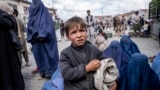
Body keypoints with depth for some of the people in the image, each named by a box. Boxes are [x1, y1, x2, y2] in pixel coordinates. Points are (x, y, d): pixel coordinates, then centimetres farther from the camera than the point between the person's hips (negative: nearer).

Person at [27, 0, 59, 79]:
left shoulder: (45, 14, 0)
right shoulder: (32, 15, 16)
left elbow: (49, 26, -10)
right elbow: (29, 27, 12)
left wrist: (42, 35, -18)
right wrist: (35, 35, -6)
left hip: (46, 40, -5)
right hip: (36, 40, 5)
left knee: (47, 54, -1)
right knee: (39, 55, 6)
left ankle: (50, 72, 11)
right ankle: (43, 73, 17)